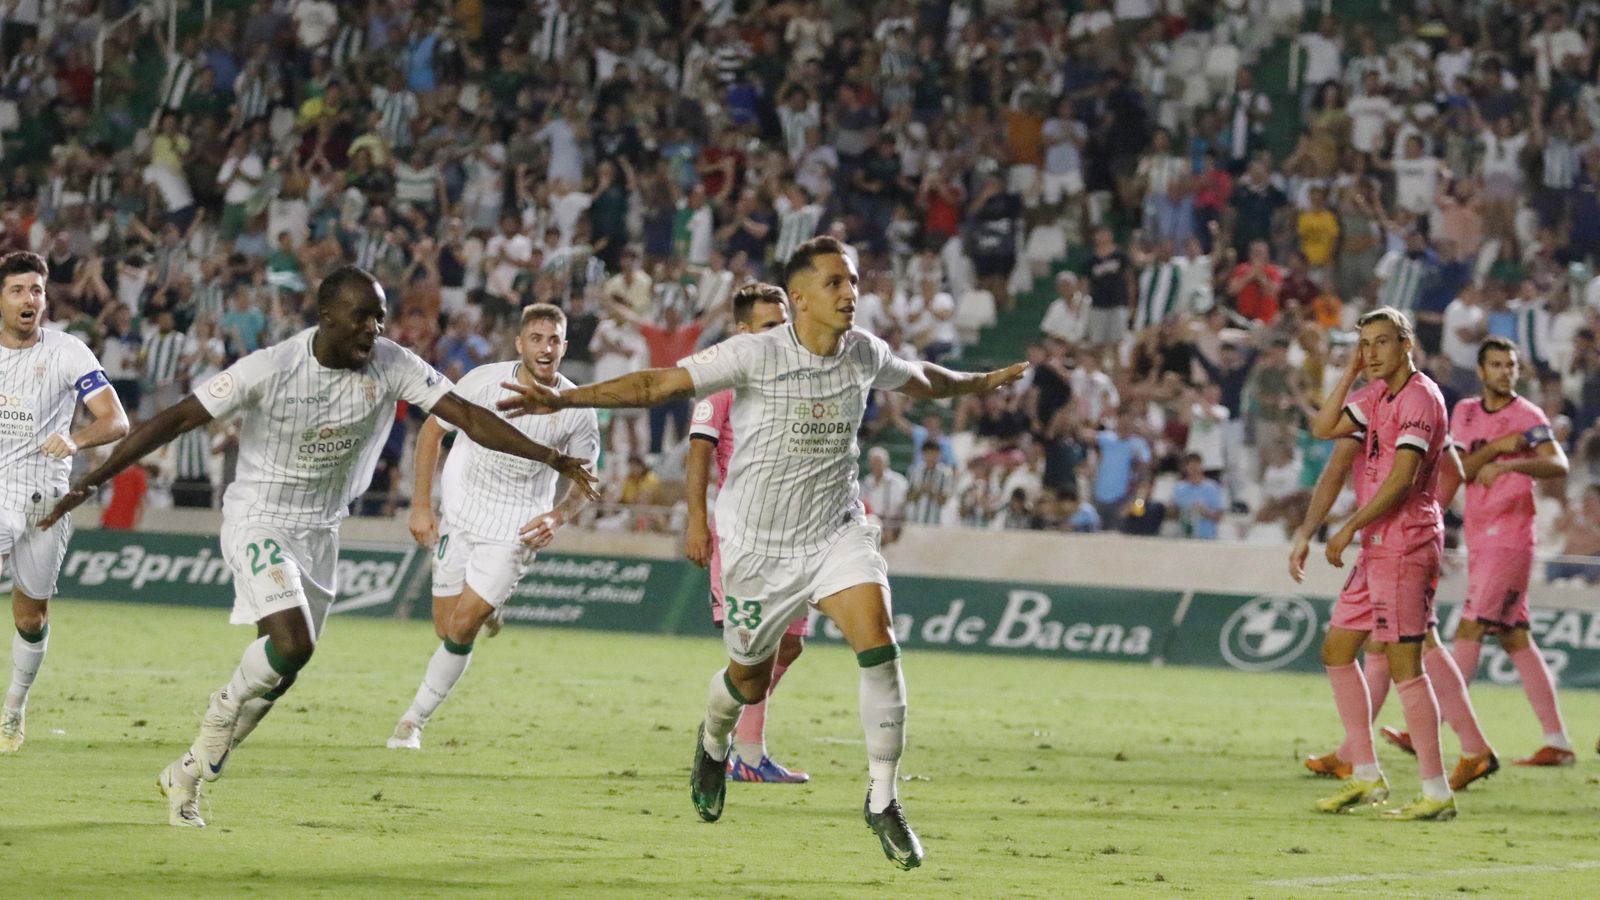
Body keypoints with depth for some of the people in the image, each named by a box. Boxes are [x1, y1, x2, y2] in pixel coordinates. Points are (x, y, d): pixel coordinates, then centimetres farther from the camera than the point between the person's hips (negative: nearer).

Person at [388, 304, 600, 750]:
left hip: (516, 529, -1)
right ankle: (486, 608, 40)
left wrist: (558, 516, -18)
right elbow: (432, 430, 2)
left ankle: (416, 718, 6)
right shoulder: (484, 381, -12)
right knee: (446, 630, 3)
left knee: (461, 629, -11)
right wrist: (421, 505, -2)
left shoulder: (576, 410, -11)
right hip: (459, 514, 2)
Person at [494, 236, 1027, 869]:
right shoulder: (756, 355, -16)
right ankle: (712, 744, 50)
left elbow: (920, 380, 22)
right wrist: (565, 398, -27)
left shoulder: (865, 354, -1)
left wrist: (981, 383, 36)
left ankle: (882, 803, -12)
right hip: (761, 547, -3)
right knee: (750, 679, 12)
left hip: (837, 533, 3)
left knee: (878, 644, -21)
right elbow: (659, 384, -19)